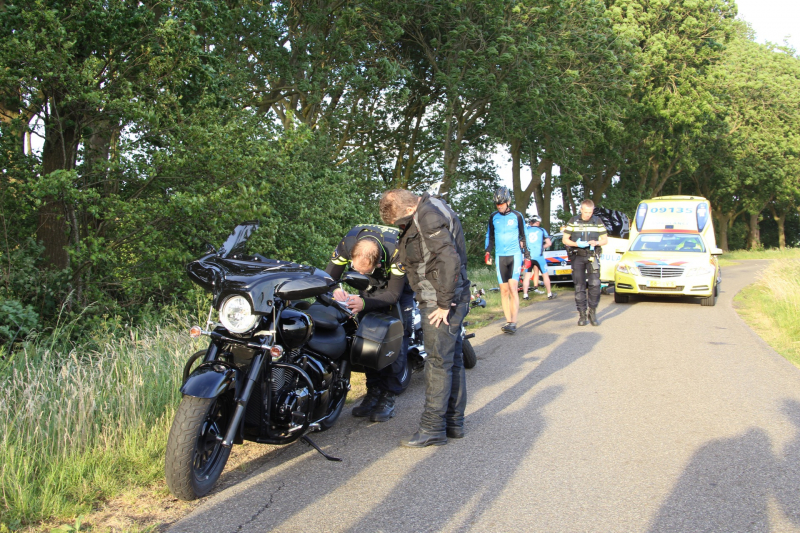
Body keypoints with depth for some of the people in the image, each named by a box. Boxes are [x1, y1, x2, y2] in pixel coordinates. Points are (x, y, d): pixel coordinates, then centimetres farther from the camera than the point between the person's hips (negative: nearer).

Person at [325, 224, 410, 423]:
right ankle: (374, 390, 0)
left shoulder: (397, 251, -41)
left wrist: (365, 303, -47)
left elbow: (394, 293, -33)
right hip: (371, 286, 4)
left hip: (398, 282, -3)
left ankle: (389, 395, -11)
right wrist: (335, 291, -45)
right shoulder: (347, 244, -31)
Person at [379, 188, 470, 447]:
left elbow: (448, 260, -25)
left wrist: (444, 304, -22)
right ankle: (454, 422, 23)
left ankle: (433, 428, 0)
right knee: (453, 360, 14)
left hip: (441, 305, -11)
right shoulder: (431, 210, 15)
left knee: (438, 363, -6)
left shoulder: (428, 216, -17)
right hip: (451, 300, 11)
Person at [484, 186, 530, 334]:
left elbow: (523, 236, 8)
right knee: (504, 290, 2)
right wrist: (487, 252, 3)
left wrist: (527, 256, 5)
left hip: (515, 255, -3)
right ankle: (508, 321, 8)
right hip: (500, 256, 3)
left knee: (513, 288, -15)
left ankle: (513, 322, -18)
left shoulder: (517, 216, 2)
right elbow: (489, 236, 16)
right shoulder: (493, 217, 8)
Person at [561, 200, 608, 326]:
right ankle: (582, 314, 7)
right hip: (577, 256, 0)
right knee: (579, 286, -1)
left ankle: (592, 313, 2)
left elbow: (605, 240, 11)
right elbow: (564, 239, 4)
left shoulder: (597, 222, 8)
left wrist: (597, 242, -11)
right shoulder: (573, 221, 5)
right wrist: (577, 244, -14)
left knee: (595, 284, -11)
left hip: (592, 257, 0)